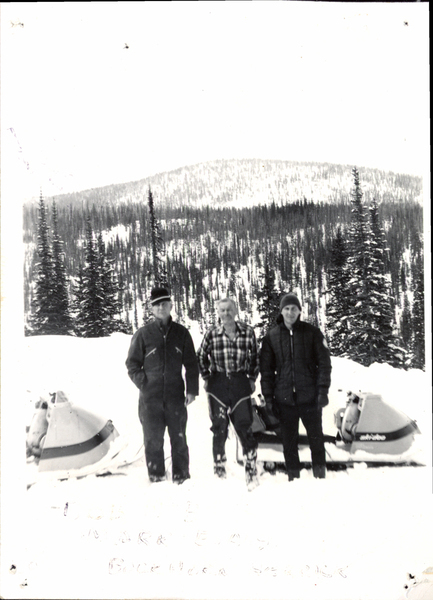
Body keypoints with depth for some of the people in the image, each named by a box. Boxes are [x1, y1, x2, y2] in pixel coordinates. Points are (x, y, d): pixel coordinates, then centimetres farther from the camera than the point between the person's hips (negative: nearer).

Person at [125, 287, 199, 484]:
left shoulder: (181, 333, 6)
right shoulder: (143, 334, 1)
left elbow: (191, 364, 8)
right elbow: (132, 363, 6)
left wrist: (192, 389, 2)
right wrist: (143, 383, -4)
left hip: (176, 396, 1)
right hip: (150, 398, -1)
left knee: (179, 438, 7)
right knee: (153, 440, 5)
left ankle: (181, 476, 18)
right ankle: (156, 476, 19)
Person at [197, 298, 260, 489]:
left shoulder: (248, 332, -2)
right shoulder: (212, 333, -2)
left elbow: (254, 357, 11)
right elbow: (201, 356, 11)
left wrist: (252, 378, 6)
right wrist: (206, 377, 7)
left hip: (240, 385, 0)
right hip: (218, 385, 1)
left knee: (244, 427, -4)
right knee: (219, 428, 7)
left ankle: (251, 471, 6)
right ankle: (219, 468, 22)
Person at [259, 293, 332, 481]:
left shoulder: (312, 333, 1)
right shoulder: (271, 336, 5)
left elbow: (324, 363, 0)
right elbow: (266, 369, 7)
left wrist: (323, 390, -8)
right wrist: (268, 396, 2)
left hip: (309, 397, -1)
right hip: (284, 399, 1)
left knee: (316, 438, 8)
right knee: (289, 441, 8)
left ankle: (320, 475, 22)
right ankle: (293, 477, 20)